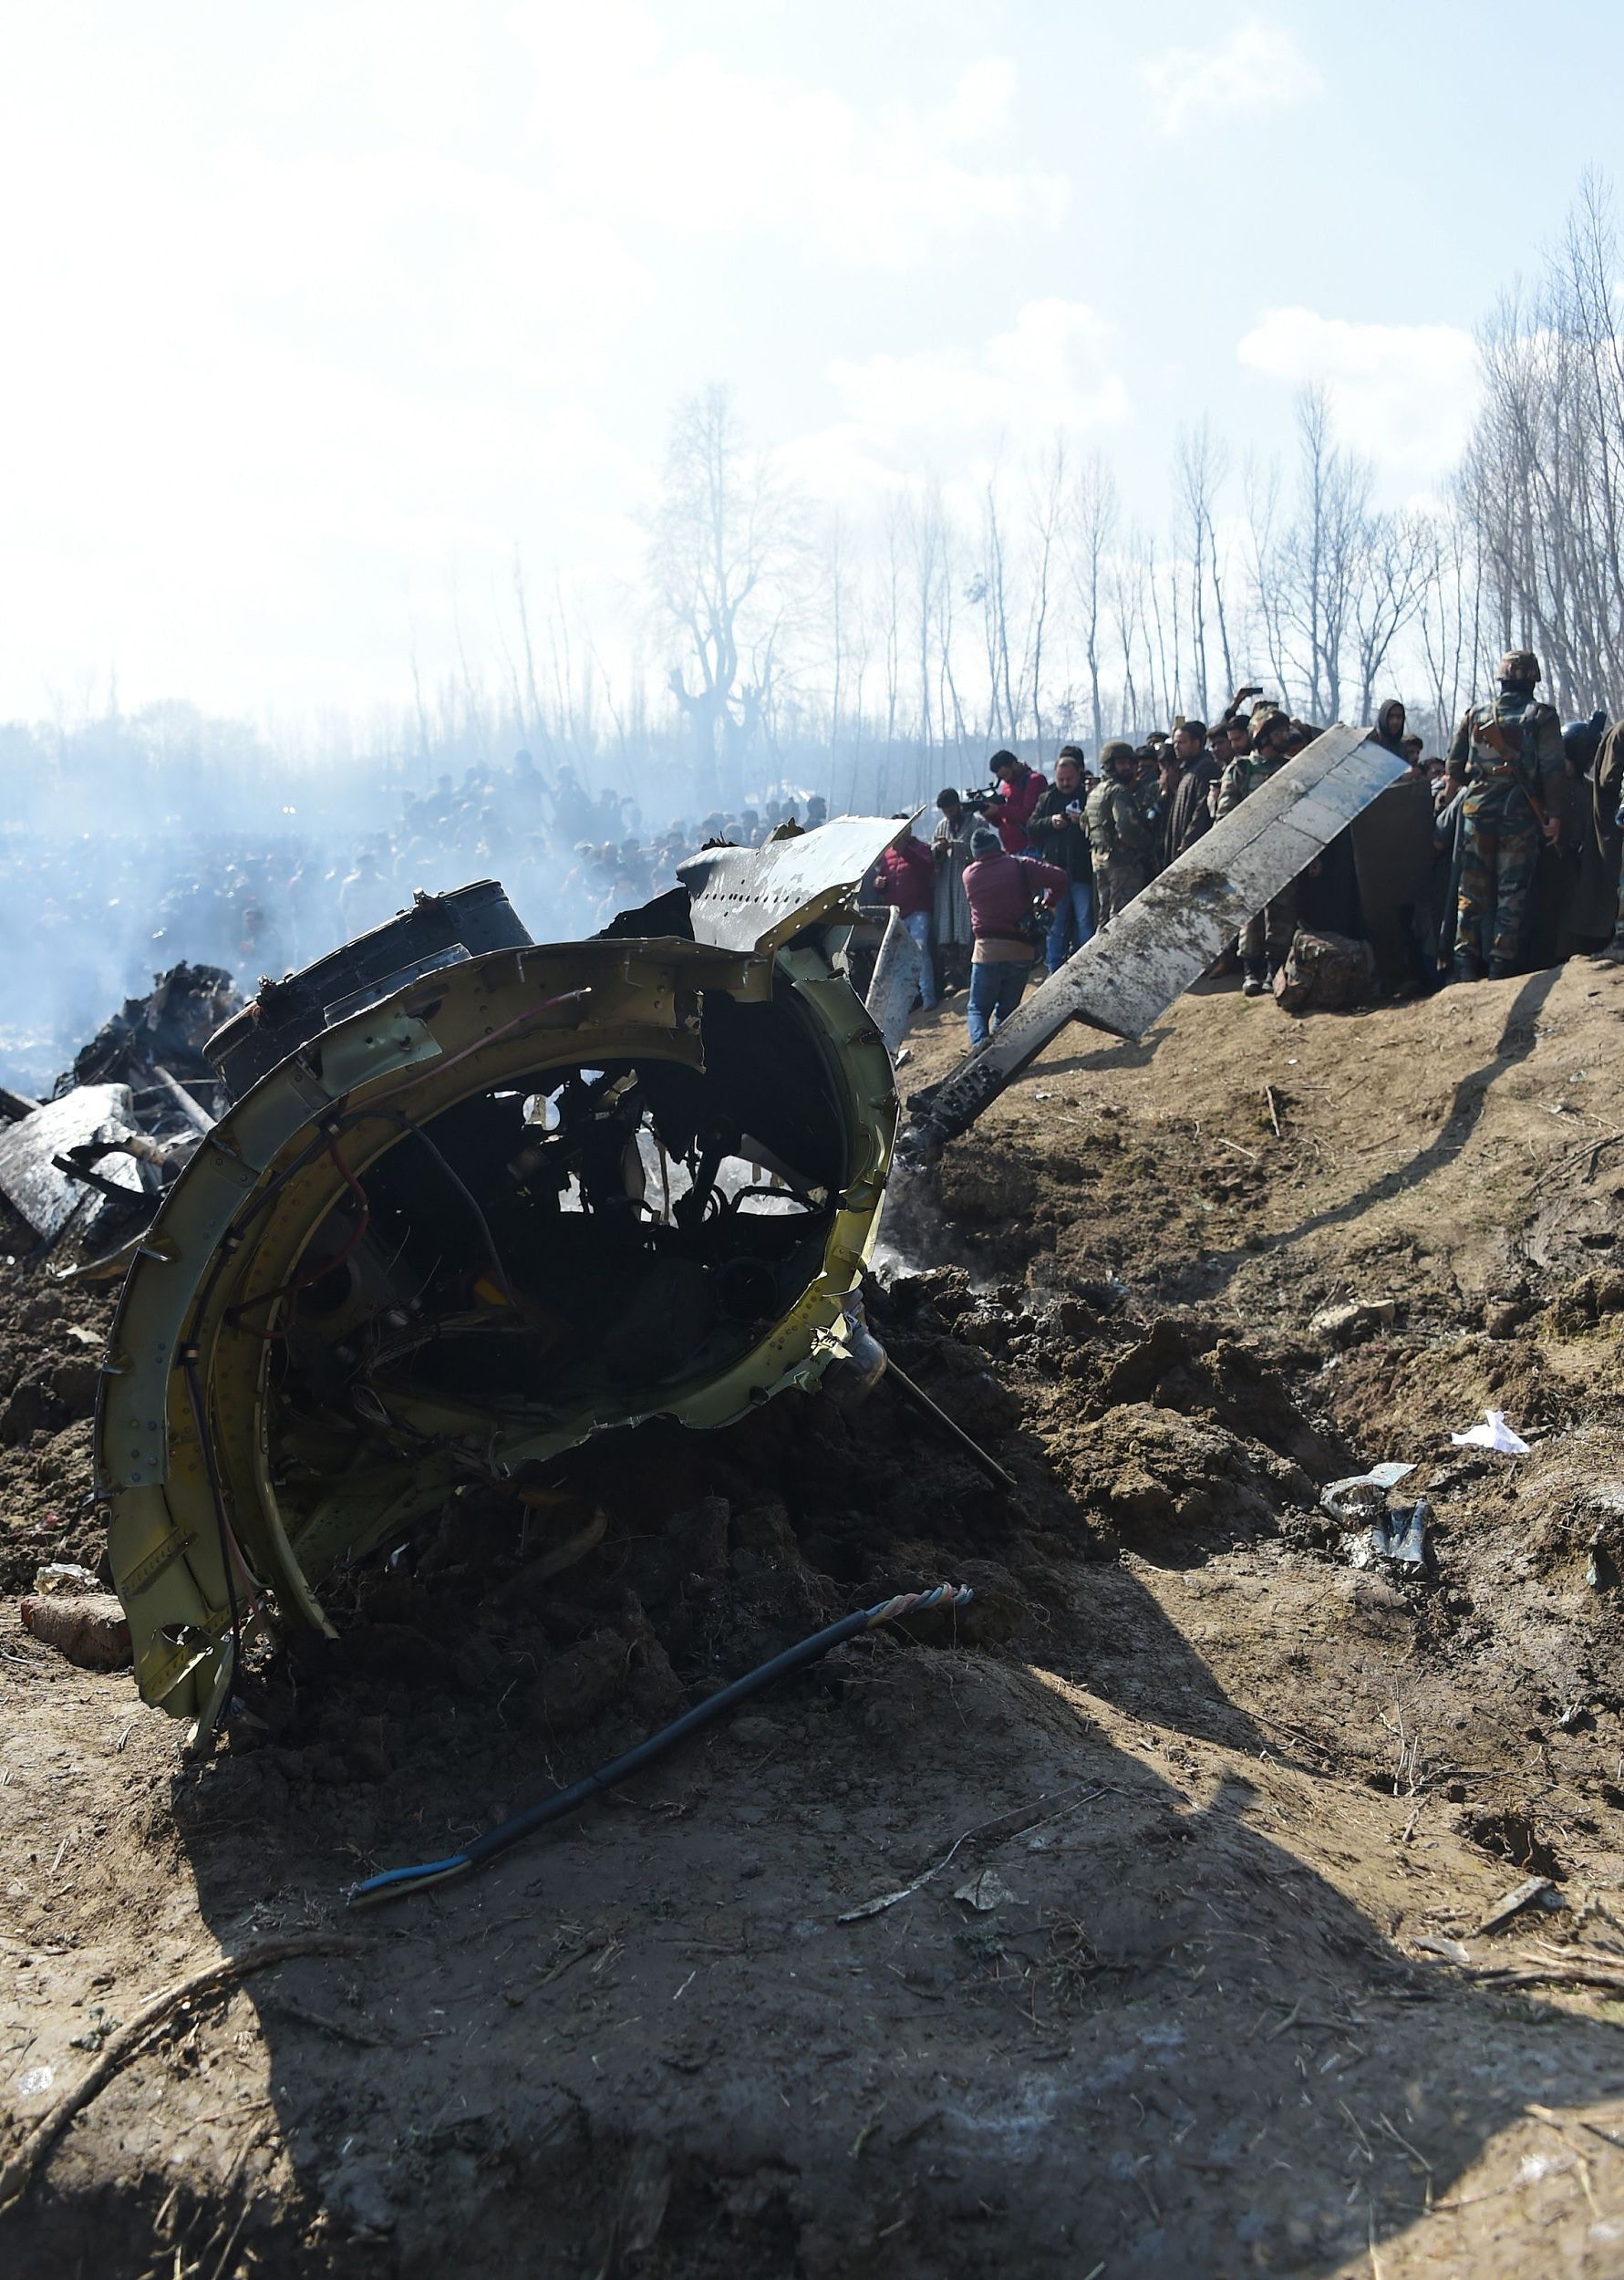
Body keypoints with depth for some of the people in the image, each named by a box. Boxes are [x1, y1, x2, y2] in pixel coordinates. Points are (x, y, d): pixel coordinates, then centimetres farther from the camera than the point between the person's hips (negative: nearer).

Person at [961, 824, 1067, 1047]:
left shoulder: (969, 875, 3)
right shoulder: (1019, 865, -3)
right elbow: (1060, 878, -6)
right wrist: (1049, 903, 10)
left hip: (987, 951, 0)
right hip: (1020, 951, 0)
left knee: (978, 1009, 10)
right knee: (1007, 1010, 14)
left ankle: (980, 1044, -19)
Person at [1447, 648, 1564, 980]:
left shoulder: (1475, 715, 8)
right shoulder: (1541, 717, -1)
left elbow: (1453, 763, 11)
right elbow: (1553, 769, -9)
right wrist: (1553, 814, -7)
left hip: (1477, 809, 2)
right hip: (1521, 813, -2)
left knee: (1471, 890, 7)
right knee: (1512, 893, 2)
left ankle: (1465, 960, -3)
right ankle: (1500, 967, -1)